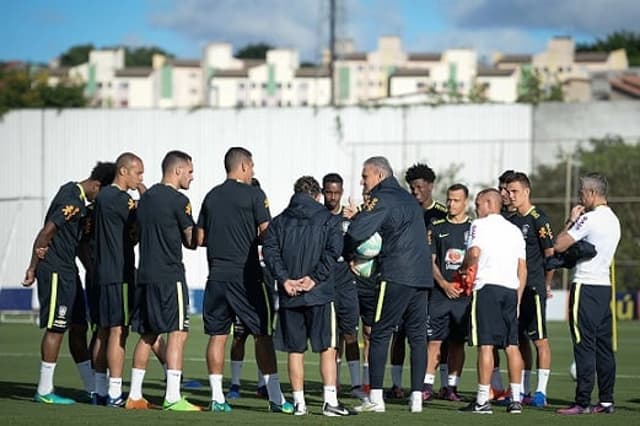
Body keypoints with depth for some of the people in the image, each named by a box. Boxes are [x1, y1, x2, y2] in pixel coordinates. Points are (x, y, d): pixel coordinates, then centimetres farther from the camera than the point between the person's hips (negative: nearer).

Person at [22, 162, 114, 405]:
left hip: (67, 271, 10)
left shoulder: (77, 198, 13)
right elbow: (46, 232, -19)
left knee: (79, 327, 11)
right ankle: (44, 391, 0)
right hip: (55, 271, -10)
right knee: (56, 328, -5)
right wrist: (33, 268, -13)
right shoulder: (72, 201, -18)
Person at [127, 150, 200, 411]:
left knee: (147, 334, 12)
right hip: (170, 275, -8)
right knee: (177, 333, -7)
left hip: (145, 273, 8)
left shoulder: (146, 197, 15)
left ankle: (134, 395, 13)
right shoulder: (178, 200, -9)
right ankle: (172, 397, -13)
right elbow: (192, 241, -5)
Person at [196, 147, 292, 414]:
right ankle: (275, 398, -2)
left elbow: (200, 239, 13)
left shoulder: (211, 197, 11)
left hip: (217, 274, 4)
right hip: (246, 274, -4)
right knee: (262, 334, 0)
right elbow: (266, 233, -7)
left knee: (217, 335, 6)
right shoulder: (254, 195, -4)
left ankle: (217, 397, 4)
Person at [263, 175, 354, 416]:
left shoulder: (279, 222, 11)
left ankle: (299, 403, 7)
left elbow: (269, 250, -2)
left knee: (295, 350, 7)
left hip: (289, 296, 3)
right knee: (327, 348, 0)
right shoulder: (329, 220, 2)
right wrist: (314, 277, -11)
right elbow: (333, 251, -11)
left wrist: (284, 279, -7)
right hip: (320, 295, -3)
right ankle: (330, 401, -7)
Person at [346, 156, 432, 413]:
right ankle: (417, 396, 4)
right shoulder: (408, 199, 21)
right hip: (422, 276, 8)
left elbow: (356, 233, -16)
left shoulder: (383, 199, -6)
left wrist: (348, 252, 5)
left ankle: (376, 398, -6)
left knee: (380, 334, -3)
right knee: (417, 336, 7)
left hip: (396, 275, -8)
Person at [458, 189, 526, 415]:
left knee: (485, 344, -8)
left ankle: (483, 400, -9)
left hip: (487, 286, -6)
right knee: (512, 345, 7)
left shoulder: (480, 225, 1)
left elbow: (474, 253, -16)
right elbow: (522, 269, 17)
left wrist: (464, 269, 3)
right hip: (511, 289, 6)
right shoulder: (514, 230, 20)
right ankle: (516, 399, 6)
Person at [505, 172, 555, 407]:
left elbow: (551, 254, -8)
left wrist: (546, 285, -5)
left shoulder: (538, 219, -9)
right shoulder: (511, 221, 14)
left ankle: (541, 392, -4)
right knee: (520, 340, 11)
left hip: (533, 288, -8)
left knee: (539, 339, -5)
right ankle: (522, 392, 16)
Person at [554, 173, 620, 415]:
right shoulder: (613, 220, 14)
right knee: (603, 347, 10)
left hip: (586, 287, -9)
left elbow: (559, 246, -12)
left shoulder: (589, 219, -14)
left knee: (584, 346, -8)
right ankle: (606, 401, 11)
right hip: (604, 285, 9)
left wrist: (571, 221, 0)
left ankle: (583, 402, -9)